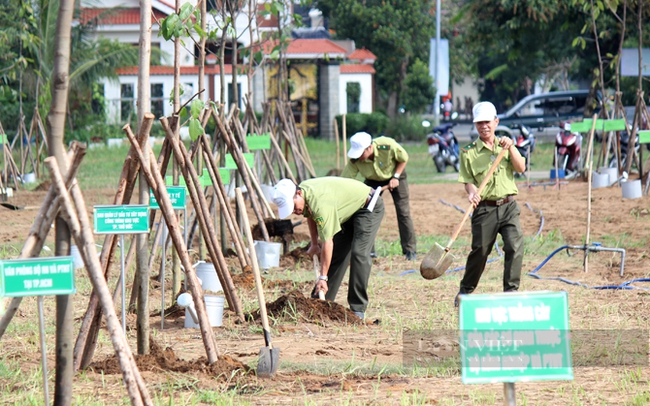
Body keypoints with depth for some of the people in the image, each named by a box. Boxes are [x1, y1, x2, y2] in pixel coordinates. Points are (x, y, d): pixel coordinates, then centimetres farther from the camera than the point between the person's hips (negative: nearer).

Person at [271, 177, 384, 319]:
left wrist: (323, 277, -33)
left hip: (368, 207, -9)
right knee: (336, 254, 5)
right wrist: (314, 244, 12)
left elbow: (327, 242, -36)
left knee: (359, 253, -21)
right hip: (348, 211, 9)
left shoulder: (319, 202, -38)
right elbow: (311, 215, 14)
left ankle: (358, 309, -16)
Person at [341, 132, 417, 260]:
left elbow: (404, 159, -17)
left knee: (403, 212, -7)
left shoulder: (388, 146, -38)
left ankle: (410, 250, 1)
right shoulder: (354, 160, -32)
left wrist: (396, 177, -22)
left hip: (395, 175, -2)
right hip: (373, 180, 2)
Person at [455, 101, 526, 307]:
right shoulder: (468, 152, 3)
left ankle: (511, 290, -6)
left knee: (515, 247, -14)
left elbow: (521, 168, 2)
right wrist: (472, 192, -23)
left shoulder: (504, 145, 13)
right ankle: (465, 290, 24)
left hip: (509, 206, 2)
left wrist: (511, 147, -10)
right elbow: (468, 181, -2)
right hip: (484, 209, -2)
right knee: (479, 250, 4)